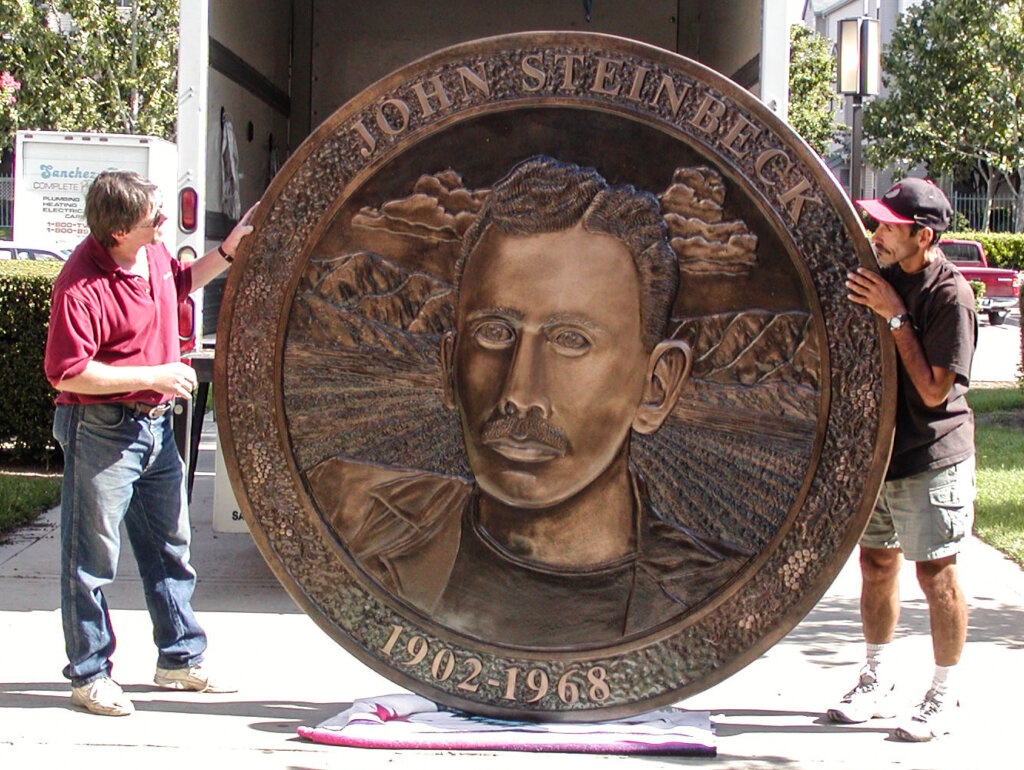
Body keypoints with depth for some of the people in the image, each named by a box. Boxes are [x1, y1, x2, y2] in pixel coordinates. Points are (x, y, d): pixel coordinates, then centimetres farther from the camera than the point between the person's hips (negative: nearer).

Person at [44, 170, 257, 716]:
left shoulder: (153, 253, 3)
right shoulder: (81, 286, -24)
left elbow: (179, 282, 27)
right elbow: (67, 372, -25)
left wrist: (228, 252, 12)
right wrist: (153, 376, -21)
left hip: (155, 425, 9)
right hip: (101, 430, -9)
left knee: (170, 547, 16)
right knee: (92, 555, 1)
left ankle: (180, 660, 28)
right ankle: (89, 675, 12)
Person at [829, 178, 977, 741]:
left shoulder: (949, 294, -17)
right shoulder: (885, 278, 6)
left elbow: (934, 390, -20)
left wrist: (896, 318, -21)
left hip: (931, 458, -7)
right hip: (877, 445, 8)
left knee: (936, 573, 0)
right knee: (876, 563, 14)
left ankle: (943, 696, 12)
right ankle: (876, 684, 27)